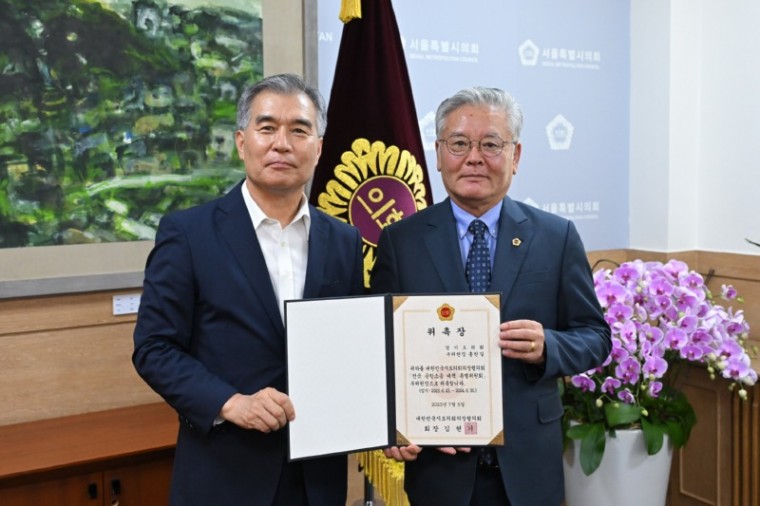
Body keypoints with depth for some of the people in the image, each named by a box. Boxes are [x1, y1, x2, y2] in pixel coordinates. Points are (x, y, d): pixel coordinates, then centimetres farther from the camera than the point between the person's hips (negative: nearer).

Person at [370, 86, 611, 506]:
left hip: (528, 462, 1)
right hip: (438, 460, 0)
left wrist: (547, 347, -20)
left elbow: (594, 336, 1)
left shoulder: (557, 236, -1)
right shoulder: (399, 241, -2)